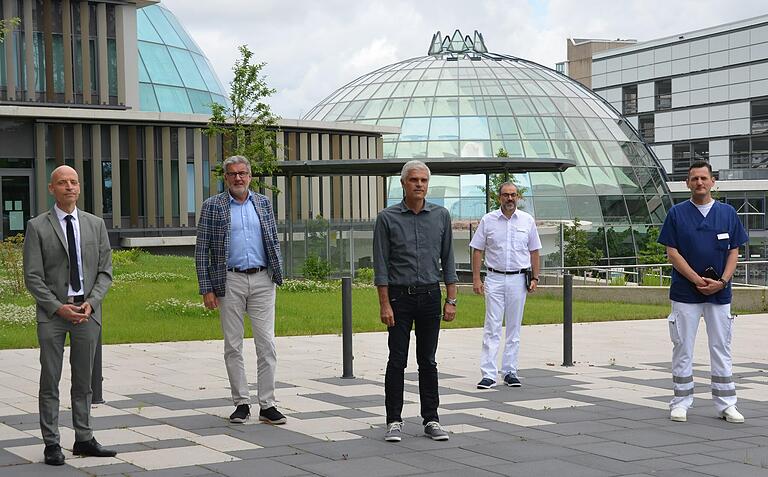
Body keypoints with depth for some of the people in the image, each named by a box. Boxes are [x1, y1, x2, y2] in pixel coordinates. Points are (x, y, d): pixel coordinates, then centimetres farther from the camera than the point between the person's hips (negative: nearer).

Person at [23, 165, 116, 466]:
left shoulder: (95, 225, 9)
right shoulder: (37, 227, -1)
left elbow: (105, 270, 7)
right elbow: (32, 276, -5)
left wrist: (91, 303, -8)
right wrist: (58, 307, -13)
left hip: (87, 312, 3)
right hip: (52, 313, -3)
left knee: (84, 381, 10)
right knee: (50, 381, 0)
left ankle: (83, 439, 18)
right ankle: (51, 444, 6)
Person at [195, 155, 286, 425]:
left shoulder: (263, 203, 10)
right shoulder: (213, 206, 1)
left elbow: (274, 241, 15)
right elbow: (202, 249, -1)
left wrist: (277, 273, 4)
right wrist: (206, 288, -6)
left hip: (262, 281, 2)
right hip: (230, 281, -2)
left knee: (267, 344, -1)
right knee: (233, 347, 3)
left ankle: (267, 405, 3)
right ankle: (241, 403, 12)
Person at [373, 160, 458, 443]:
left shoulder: (440, 216, 5)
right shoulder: (387, 218, -2)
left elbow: (448, 261, 8)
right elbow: (381, 266, -3)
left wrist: (451, 300, 3)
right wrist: (385, 304, -9)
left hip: (430, 295, 2)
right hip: (400, 295, -2)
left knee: (428, 361, 7)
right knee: (397, 361, -1)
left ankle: (431, 419, 13)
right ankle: (394, 421, 5)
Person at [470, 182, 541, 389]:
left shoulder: (527, 220, 5)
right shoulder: (488, 220, 1)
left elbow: (534, 251, 10)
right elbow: (477, 250, 3)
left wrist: (534, 278, 4)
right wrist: (476, 279, -4)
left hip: (518, 279, 2)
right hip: (494, 278, -1)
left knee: (514, 329, 7)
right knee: (492, 328, -5)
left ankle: (510, 372, 14)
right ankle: (488, 374, -6)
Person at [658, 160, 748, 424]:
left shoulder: (727, 213, 7)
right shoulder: (677, 213, 1)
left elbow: (734, 252, 6)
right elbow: (672, 253, -3)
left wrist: (722, 281, -10)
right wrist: (698, 280, -13)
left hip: (720, 293, 2)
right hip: (685, 292, -2)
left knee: (721, 348, 5)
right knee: (683, 348, 2)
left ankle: (726, 404, 11)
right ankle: (681, 402, 10)